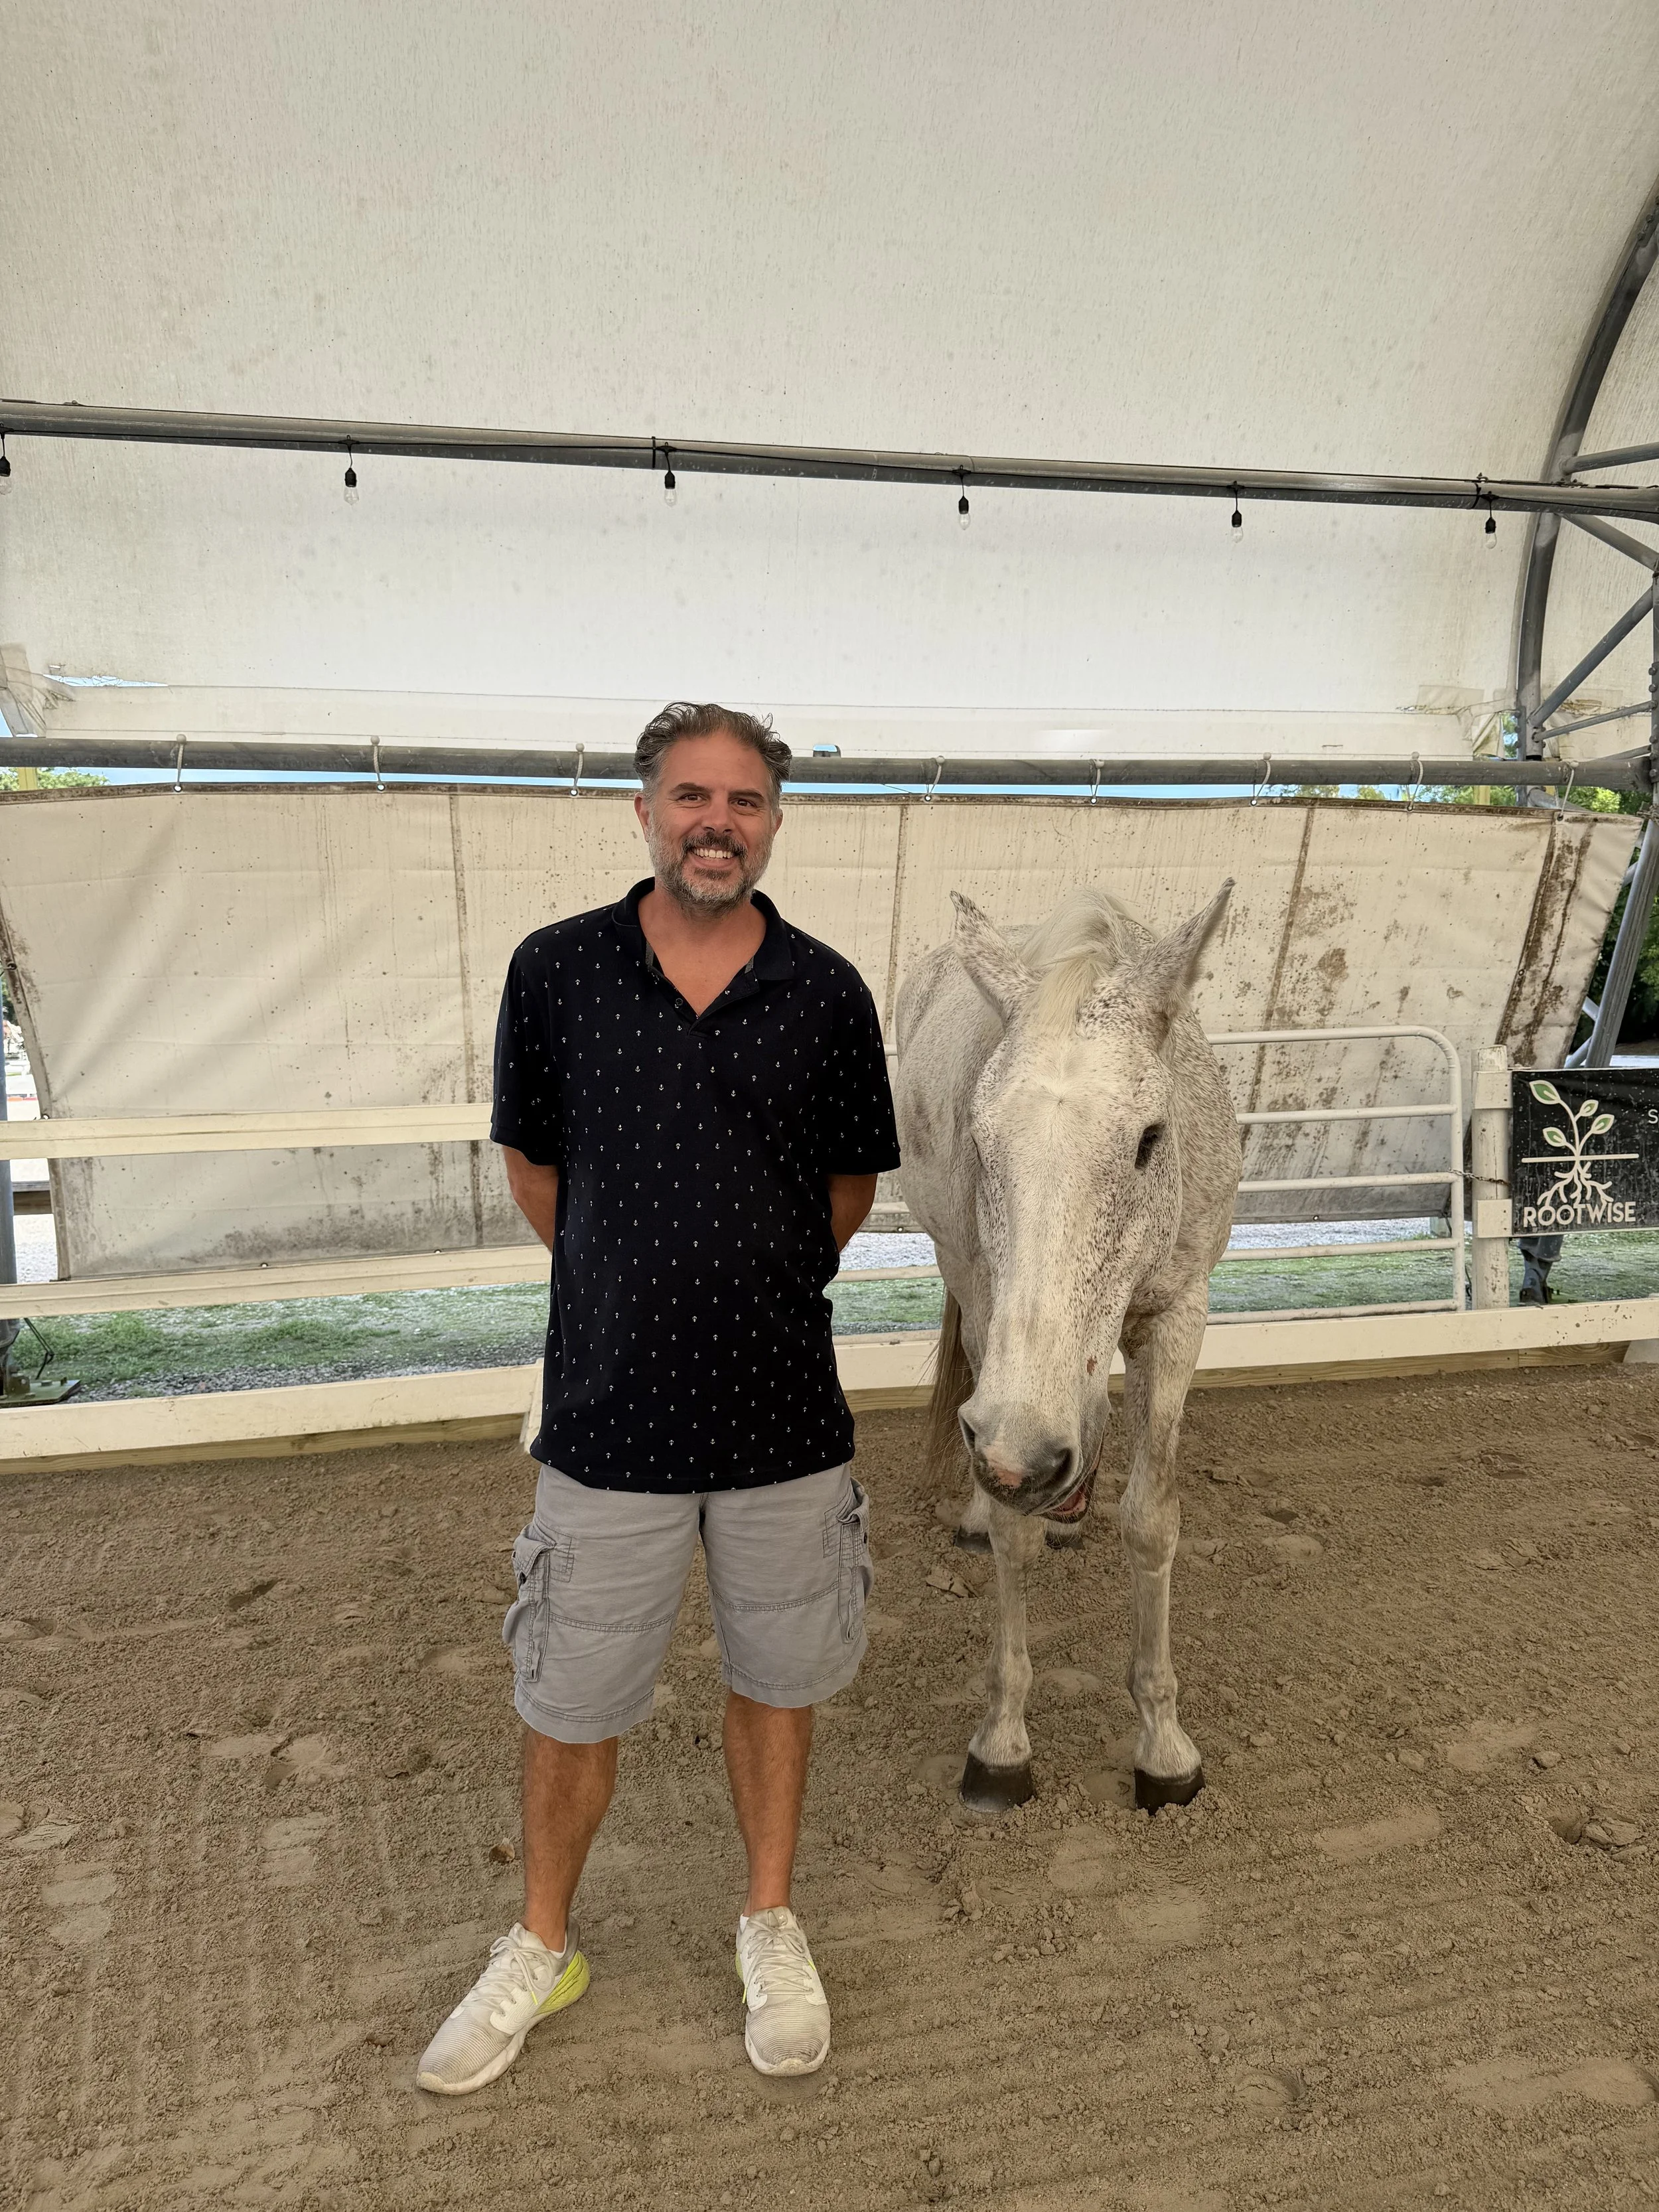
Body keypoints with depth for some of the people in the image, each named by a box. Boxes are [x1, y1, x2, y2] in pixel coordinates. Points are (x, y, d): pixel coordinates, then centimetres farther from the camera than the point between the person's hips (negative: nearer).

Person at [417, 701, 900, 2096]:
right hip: (610, 1416, 0)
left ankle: (770, 1925, 42)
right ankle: (542, 1950, 39)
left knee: (774, 1679, 18)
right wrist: (634, 1289, 9)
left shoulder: (827, 994, -5)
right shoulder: (557, 972, -6)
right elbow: (534, 1169, 6)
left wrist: (751, 1283, 8)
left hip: (784, 1415, 1)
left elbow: (850, 1194, 7)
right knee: (571, 1705, 14)